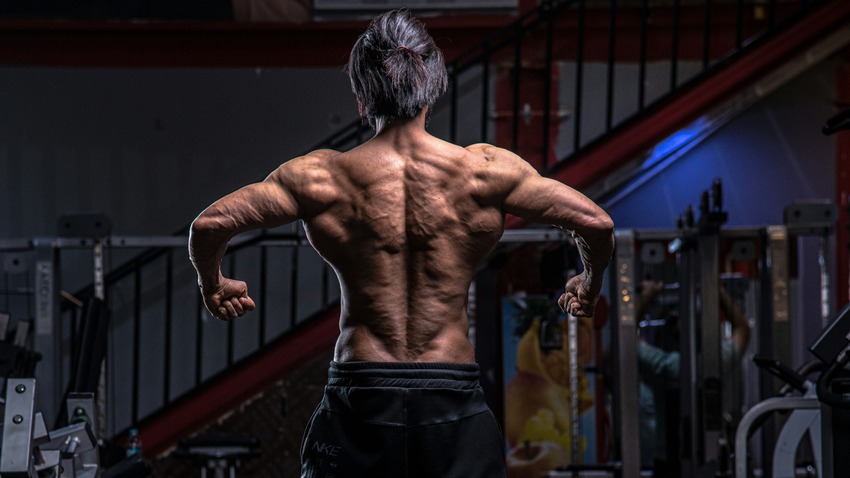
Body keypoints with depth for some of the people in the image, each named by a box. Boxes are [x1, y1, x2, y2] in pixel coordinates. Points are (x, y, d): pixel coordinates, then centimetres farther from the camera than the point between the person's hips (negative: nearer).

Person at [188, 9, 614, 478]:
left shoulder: (320, 177, -2)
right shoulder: (486, 171, -2)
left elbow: (209, 225, -3)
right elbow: (597, 223, 0)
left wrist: (213, 284, 18)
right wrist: (590, 283, 21)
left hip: (360, 398, 0)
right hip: (452, 403, 0)